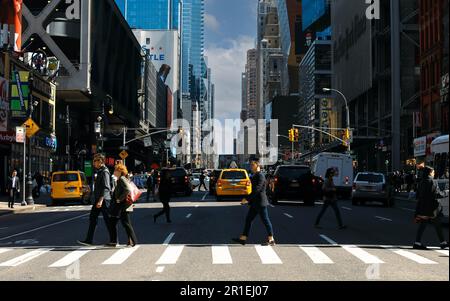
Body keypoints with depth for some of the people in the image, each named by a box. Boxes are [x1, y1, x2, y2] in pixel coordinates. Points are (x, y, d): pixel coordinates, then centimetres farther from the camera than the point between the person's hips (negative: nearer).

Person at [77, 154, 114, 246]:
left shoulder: (105, 172, -15)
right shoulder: (99, 171, 16)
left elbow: (106, 187, -22)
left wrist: (101, 200, -27)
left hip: (104, 200, -10)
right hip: (98, 199, 10)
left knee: (107, 220, -3)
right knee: (92, 218, 8)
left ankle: (113, 241, 5)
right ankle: (89, 240, 11)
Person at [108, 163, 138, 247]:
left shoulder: (122, 179, -13)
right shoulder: (119, 180, 16)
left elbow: (128, 190, -26)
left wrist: (120, 199, -20)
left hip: (123, 206, -10)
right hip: (118, 206, 10)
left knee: (126, 223, -3)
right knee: (112, 222, 11)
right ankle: (114, 241, 14)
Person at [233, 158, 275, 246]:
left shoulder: (260, 176, -16)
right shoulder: (254, 176, 14)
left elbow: (257, 190, -24)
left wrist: (247, 199, -24)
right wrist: (249, 199, 19)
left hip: (261, 202, -10)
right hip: (255, 203, 10)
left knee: (265, 220, -1)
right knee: (248, 219, 8)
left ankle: (271, 240, 7)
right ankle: (243, 238, 10)